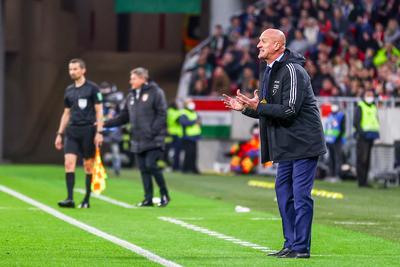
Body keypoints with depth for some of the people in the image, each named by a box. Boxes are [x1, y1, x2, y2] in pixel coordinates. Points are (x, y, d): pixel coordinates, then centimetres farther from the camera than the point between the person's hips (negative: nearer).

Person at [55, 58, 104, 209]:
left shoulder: (92, 88, -2)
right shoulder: (69, 91, 13)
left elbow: (99, 111, -4)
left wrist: (99, 132, -12)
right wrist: (60, 134, 15)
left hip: (88, 130, -4)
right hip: (72, 131, 4)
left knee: (88, 166, 2)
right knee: (69, 162, -10)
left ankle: (87, 200, 10)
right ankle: (70, 199, -12)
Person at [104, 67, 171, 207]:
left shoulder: (156, 92, -5)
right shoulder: (131, 96, 15)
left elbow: (162, 115, -10)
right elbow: (123, 117, 17)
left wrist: (152, 132, -18)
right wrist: (105, 123, 6)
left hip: (153, 140, -6)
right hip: (138, 141, 7)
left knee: (151, 165, -13)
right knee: (143, 169, 5)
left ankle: (164, 194, 2)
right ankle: (148, 199, 9)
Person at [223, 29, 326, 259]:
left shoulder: (292, 71, -16)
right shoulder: (269, 71, 15)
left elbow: (289, 110, -23)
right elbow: (267, 110, 20)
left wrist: (257, 106, -23)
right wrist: (245, 108, 4)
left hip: (304, 143, -10)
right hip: (287, 145, 10)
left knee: (300, 195, -8)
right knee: (283, 192, 12)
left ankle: (301, 248, -5)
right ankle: (291, 244, 19)